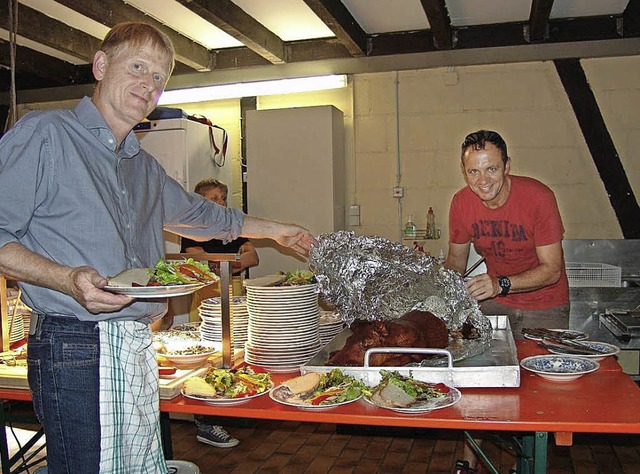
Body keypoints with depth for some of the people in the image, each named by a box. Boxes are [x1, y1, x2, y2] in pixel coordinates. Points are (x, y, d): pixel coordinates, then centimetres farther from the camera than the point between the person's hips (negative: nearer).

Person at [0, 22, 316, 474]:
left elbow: (197, 212, 34)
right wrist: (68, 279, -23)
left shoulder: (145, 167, 18)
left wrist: (275, 229, 40)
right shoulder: (44, 135, -4)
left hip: (139, 348, 7)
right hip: (76, 348, -7)